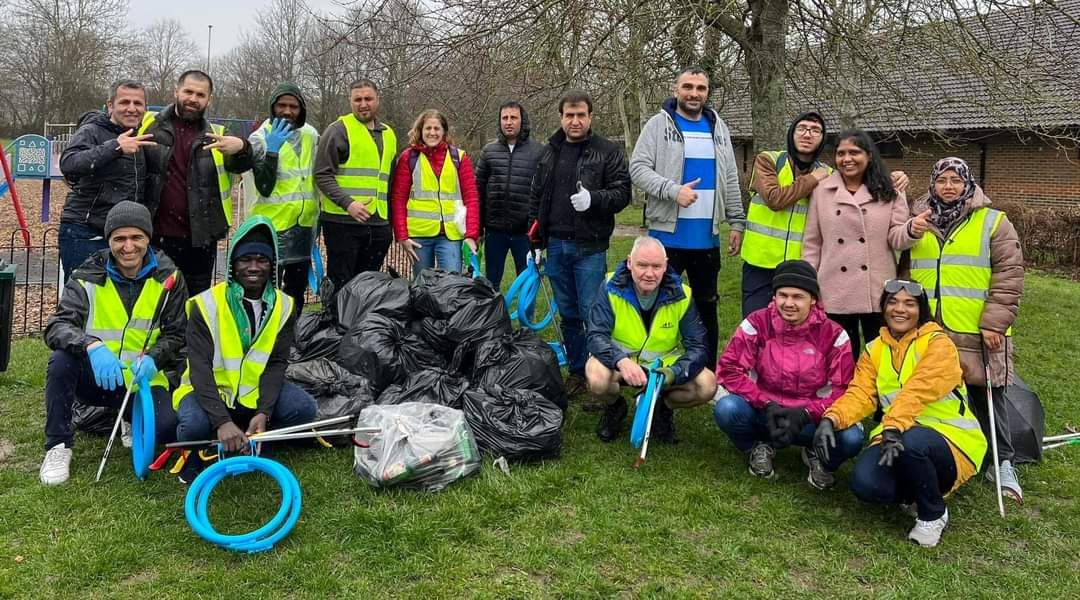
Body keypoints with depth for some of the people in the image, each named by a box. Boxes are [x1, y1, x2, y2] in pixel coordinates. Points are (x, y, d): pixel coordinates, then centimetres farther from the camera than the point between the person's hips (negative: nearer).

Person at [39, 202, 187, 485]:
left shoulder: (167, 278, -3)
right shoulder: (88, 278, -6)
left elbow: (175, 334, 1)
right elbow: (57, 327, -18)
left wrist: (153, 358, -21)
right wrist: (91, 345, -40)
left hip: (143, 380, 0)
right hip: (95, 377, 0)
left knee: (168, 428, -27)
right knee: (61, 358, -31)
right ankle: (58, 446, -13)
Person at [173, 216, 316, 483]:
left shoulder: (283, 307, -4)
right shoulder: (207, 304, -14)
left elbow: (276, 364, -7)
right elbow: (200, 369, -21)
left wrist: (264, 412, -23)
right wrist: (222, 420, -34)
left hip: (255, 392, 3)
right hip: (209, 390, -3)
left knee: (303, 408, -21)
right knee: (194, 423, -35)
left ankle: (250, 445, 5)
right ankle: (194, 455, 2)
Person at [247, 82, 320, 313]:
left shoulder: (310, 134, 6)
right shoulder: (260, 138, -9)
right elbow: (264, 188, -19)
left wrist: (317, 215, 18)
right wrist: (272, 150, -26)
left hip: (304, 225, 6)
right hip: (273, 227, -6)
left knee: (297, 289, 17)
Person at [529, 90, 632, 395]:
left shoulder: (608, 151, -2)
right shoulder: (549, 152, 13)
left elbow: (622, 193, -7)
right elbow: (536, 197, 17)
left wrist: (594, 198, -26)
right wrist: (536, 242, 12)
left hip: (589, 247, -5)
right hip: (556, 245, 5)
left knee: (592, 314, -5)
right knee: (568, 315, 12)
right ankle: (577, 371, 24)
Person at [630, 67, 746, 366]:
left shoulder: (718, 127, 12)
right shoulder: (659, 124, -3)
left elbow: (730, 179, 15)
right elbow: (638, 168, -11)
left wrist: (737, 222, 10)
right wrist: (674, 190, -23)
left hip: (708, 237, 5)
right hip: (667, 234, -5)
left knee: (707, 307, 14)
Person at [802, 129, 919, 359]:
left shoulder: (889, 192, 4)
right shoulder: (822, 191, 5)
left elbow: (895, 238, 0)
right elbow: (812, 243, 6)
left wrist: (912, 230, -23)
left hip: (877, 292, 0)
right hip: (835, 293, 0)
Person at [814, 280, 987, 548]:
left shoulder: (938, 344, -7)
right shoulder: (874, 350, 10)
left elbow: (917, 391, -24)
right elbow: (860, 394, -4)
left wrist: (893, 428, -40)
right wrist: (831, 419, -24)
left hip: (951, 440, -3)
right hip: (897, 437, 4)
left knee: (910, 442, -38)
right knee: (864, 482, -26)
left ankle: (934, 514, -8)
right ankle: (913, 496, 9)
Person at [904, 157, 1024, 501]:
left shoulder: (993, 223, 1)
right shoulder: (918, 222, 12)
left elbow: (1009, 276, -4)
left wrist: (994, 322, -10)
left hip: (976, 332, -3)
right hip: (926, 331, 3)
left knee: (986, 395, 5)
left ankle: (1002, 462, 18)